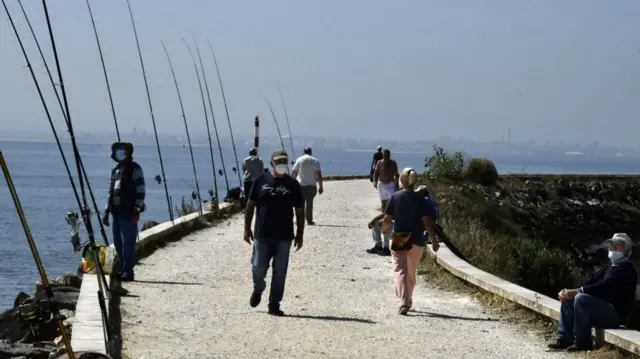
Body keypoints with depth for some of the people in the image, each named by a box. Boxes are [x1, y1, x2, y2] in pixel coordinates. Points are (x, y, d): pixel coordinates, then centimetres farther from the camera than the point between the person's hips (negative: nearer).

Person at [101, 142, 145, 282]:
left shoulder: (135, 169, -3)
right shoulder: (115, 170, 19)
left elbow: (141, 190, -10)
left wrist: (137, 210, -16)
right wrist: (107, 211, 18)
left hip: (129, 212, -8)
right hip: (116, 212, 8)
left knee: (128, 242, -9)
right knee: (118, 242, 9)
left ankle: (128, 271, -7)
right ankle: (123, 269, 17)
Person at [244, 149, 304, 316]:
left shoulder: (293, 184, 3)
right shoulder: (261, 181, 3)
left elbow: (300, 211, 6)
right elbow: (250, 205, 6)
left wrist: (299, 234, 2)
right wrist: (247, 228, 0)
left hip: (284, 237, 0)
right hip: (262, 235, 0)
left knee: (280, 273, 2)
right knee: (258, 268, 1)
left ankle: (274, 305, 11)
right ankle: (258, 290, 32)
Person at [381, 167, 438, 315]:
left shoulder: (395, 197, -5)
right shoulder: (420, 199, -5)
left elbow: (386, 220, -2)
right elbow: (426, 221, -10)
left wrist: (384, 229, 19)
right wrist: (434, 240, -8)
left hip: (399, 240, -2)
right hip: (417, 241, 2)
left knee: (400, 271, -3)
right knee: (411, 273, 18)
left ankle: (404, 302, -22)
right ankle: (407, 301, 33)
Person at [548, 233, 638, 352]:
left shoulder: (626, 268, -12)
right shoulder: (610, 266, 19)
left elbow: (602, 287, -22)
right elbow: (592, 281, 11)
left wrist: (577, 291, -24)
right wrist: (570, 292, -5)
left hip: (616, 313, -10)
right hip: (603, 307, 10)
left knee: (581, 298, -29)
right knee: (567, 299, 5)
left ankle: (582, 343, -20)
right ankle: (565, 339, -1)